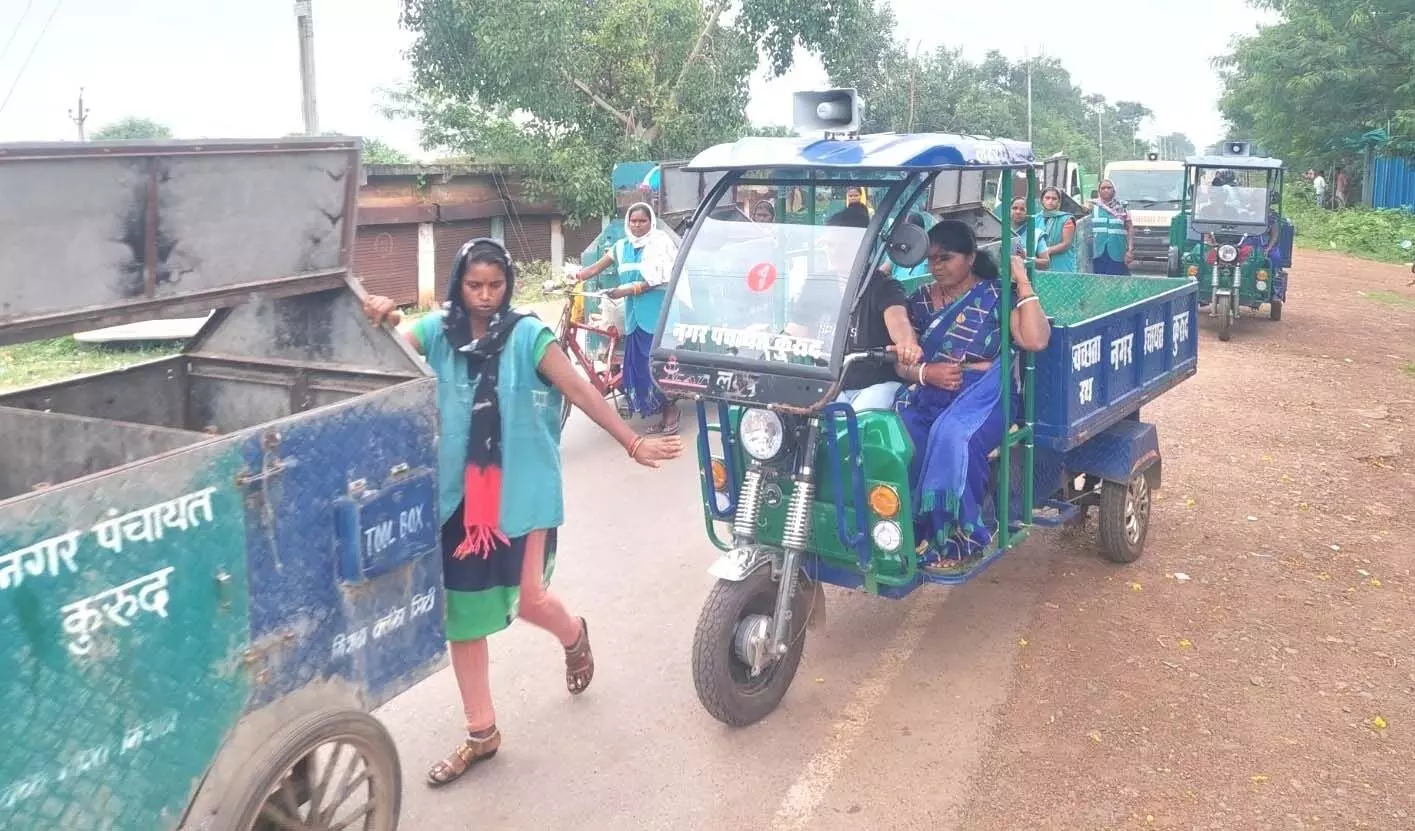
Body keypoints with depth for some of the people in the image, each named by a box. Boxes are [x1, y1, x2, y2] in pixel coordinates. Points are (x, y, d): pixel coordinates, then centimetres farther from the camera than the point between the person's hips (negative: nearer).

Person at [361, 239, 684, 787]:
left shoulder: (527, 334, -6)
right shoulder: (437, 330, 1)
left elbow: (581, 392, -7)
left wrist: (634, 444, -8)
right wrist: (381, 321, -32)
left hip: (523, 487, -3)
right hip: (459, 492, 3)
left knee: (527, 600, -8)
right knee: (460, 614, 7)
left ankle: (573, 636, 32)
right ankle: (481, 733, 23)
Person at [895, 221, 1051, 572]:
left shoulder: (996, 295, 4)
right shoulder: (920, 300, 16)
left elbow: (1036, 341, -11)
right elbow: (901, 361, 12)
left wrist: (1023, 283, -9)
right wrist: (925, 372, -10)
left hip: (983, 394, -4)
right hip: (928, 394, 4)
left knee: (951, 436, -37)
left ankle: (957, 537, -22)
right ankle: (907, 529, -18)